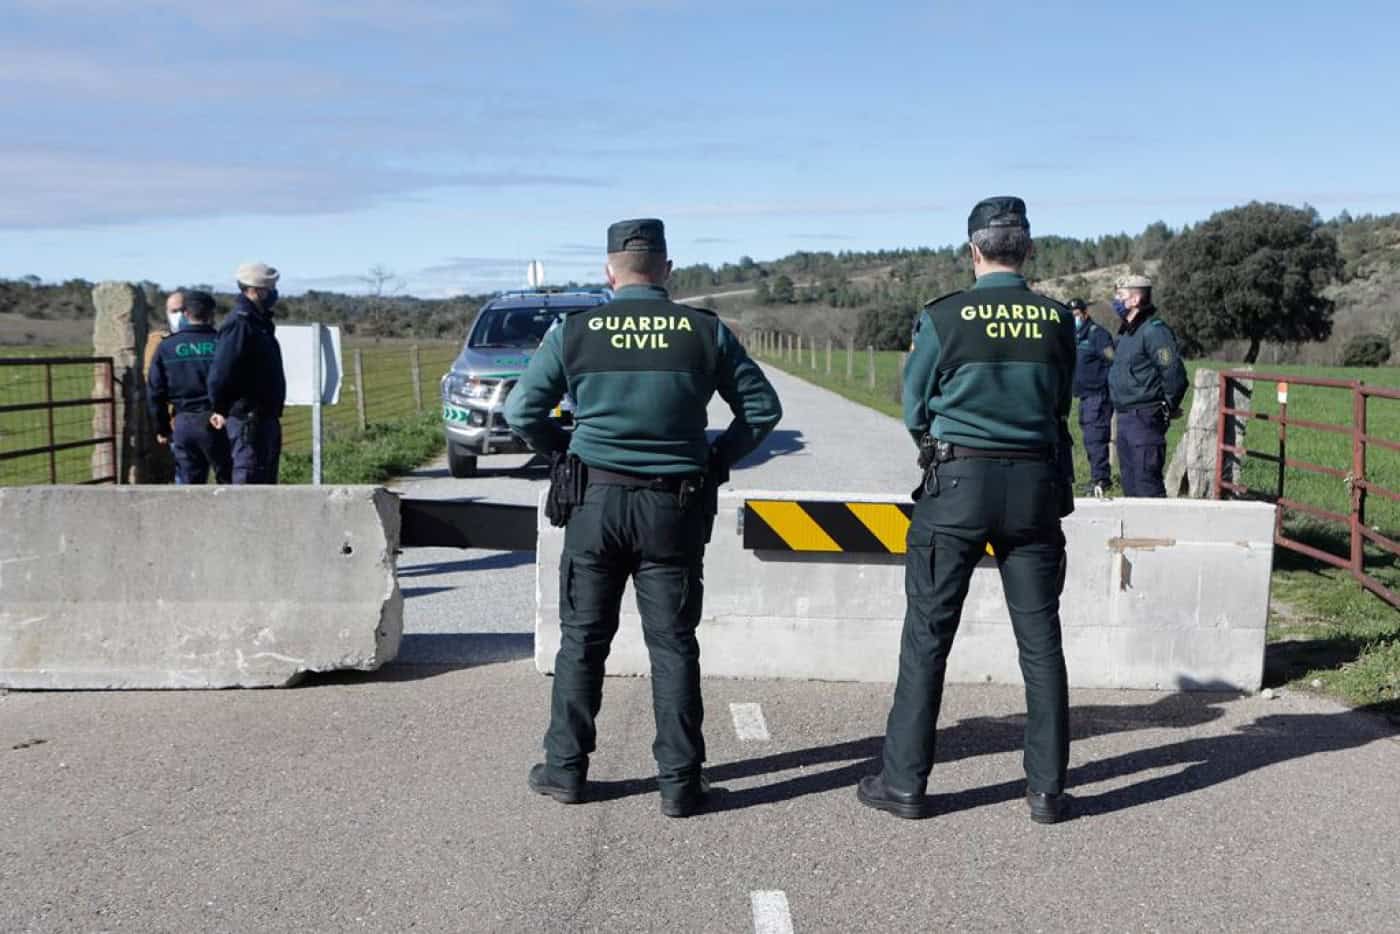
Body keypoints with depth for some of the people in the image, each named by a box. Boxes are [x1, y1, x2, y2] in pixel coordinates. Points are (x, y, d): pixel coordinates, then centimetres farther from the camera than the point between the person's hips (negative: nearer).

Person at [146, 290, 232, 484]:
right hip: (215, 422, -2)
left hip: (183, 424, 2)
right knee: (228, 480, 7)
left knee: (187, 482, 8)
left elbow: (155, 393, 7)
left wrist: (161, 429, 15)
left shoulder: (166, 347, 3)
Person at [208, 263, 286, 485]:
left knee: (266, 481, 15)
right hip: (248, 419, -10)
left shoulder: (260, 323, 16)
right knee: (248, 479, -7)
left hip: (266, 417, 10)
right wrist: (222, 410, -11)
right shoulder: (239, 324, -16)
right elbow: (221, 373, -22)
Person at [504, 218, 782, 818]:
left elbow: (521, 411, 1)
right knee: (672, 645, 6)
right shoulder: (705, 331, -1)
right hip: (674, 508, 0)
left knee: (582, 639, 11)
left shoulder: (574, 331, -1)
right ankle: (680, 782, 9)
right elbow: (763, 408, 3)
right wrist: (718, 459, 11)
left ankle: (566, 769, 18)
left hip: (594, 501, 0)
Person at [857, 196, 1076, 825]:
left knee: (927, 637, 5)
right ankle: (1047, 788, 15)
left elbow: (914, 410, 2)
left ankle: (904, 781, 10)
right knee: (1040, 639, 10)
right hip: (1036, 486, 3)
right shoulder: (1057, 320, 1)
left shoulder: (945, 317, -7)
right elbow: (1060, 405, 12)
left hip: (957, 484, -3)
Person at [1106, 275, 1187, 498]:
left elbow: (1174, 373, -20)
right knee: (1129, 481, 15)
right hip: (1125, 418, 10)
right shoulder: (1127, 331, 16)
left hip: (1144, 419, -10)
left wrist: (1169, 408, -9)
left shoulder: (1154, 330, -15)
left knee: (1146, 481, -9)